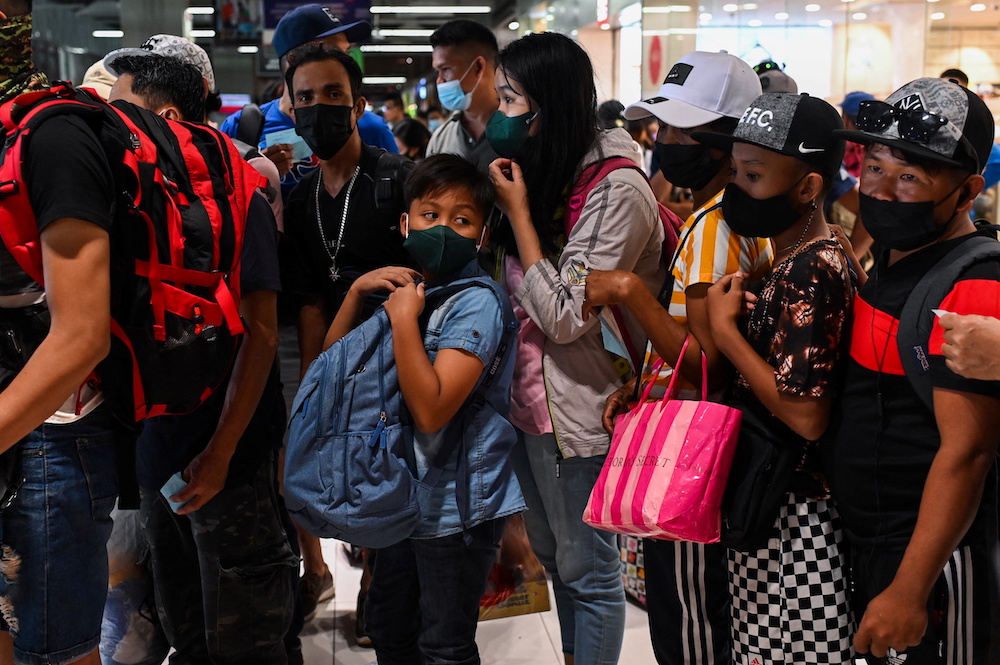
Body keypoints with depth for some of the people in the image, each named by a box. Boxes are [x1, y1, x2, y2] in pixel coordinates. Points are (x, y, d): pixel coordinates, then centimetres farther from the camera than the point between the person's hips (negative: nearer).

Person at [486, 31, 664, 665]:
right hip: (529, 397, 9)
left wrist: (519, 213, -19)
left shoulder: (618, 191, -20)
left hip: (578, 409, -9)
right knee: (553, 552, 23)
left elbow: (564, 318, -22)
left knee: (587, 568, 8)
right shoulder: (542, 174, 4)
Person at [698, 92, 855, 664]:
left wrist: (725, 327, -19)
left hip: (794, 512, -9)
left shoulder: (809, 270, -22)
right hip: (766, 497, 9)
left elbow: (807, 415, -26)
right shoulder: (809, 255, 7)